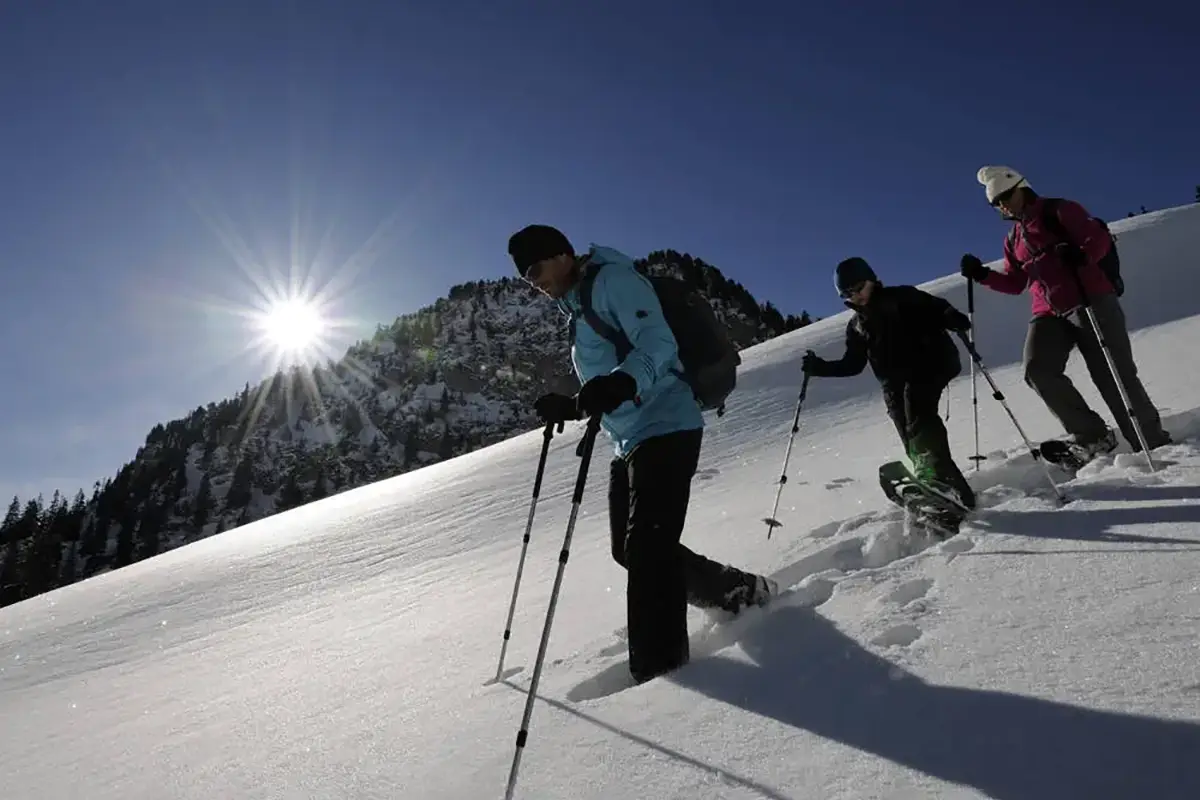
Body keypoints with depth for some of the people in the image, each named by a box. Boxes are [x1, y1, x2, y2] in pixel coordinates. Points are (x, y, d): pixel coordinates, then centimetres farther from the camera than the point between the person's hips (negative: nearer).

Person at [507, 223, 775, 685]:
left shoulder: (612, 278, -6)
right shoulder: (578, 310, 23)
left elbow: (657, 341, -23)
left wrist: (622, 382, -40)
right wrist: (569, 407, 11)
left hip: (664, 427, -10)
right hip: (630, 440, 10)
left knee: (646, 547, -15)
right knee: (631, 549, 13)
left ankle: (659, 670, -7)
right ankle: (741, 592, 27)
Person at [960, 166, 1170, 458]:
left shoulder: (1060, 210, 3)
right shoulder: (1013, 240, 20)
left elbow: (1099, 237, -7)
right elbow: (1015, 282, 21)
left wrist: (1080, 256, -29)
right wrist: (982, 275, 5)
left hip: (1089, 301, -5)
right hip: (1048, 313, 5)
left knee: (1114, 375, -6)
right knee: (1037, 371, -17)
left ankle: (1153, 444, 5)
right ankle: (1092, 435, -7)